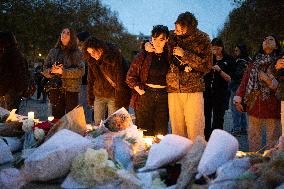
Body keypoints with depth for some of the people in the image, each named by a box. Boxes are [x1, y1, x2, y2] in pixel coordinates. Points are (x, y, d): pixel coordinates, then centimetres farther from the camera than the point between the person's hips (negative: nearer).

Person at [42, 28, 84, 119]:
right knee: (57, 117, 8)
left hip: (71, 90, -3)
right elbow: (45, 70, 11)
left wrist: (63, 71, -18)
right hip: (55, 90, 3)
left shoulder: (76, 53, 2)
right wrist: (51, 71, -12)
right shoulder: (53, 52, 13)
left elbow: (80, 71, -10)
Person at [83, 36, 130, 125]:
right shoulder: (91, 60, 4)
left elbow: (120, 79, -14)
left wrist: (119, 99, -16)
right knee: (97, 124, 7)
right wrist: (90, 98, 10)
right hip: (99, 96, 5)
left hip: (113, 96, -5)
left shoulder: (114, 56, -14)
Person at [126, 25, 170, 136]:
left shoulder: (169, 56, 7)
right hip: (145, 95, -1)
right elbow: (130, 77, 2)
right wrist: (139, 89, -6)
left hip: (163, 97, 2)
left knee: (161, 133, 4)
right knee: (145, 133, -2)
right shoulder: (143, 56, 2)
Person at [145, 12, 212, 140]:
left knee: (195, 130, -6)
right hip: (173, 89, 3)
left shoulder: (202, 39, -1)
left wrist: (185, 54, -13)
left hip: (193, 90, -3)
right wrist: (148, 45, 3)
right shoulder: (171, 37, 8)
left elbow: (207, 66, -6)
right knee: (177, 129, 6)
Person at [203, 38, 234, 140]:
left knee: (218, 119, 0)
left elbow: (229, 79, -1)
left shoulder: (228, 60, 3)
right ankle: (206, 139, 6)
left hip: (220, 93, -2)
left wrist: (219, 70, -16)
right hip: (207, 91, 2)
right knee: (205, 117, -1)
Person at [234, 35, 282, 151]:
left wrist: (270, 81, -19)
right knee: (253, 136, 9)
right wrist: (238, 99, 5)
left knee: (273, 138, -2)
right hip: (253, 104, 4)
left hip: (272, 105, -4)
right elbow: (245, 80, 12)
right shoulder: (255, 62, 15)